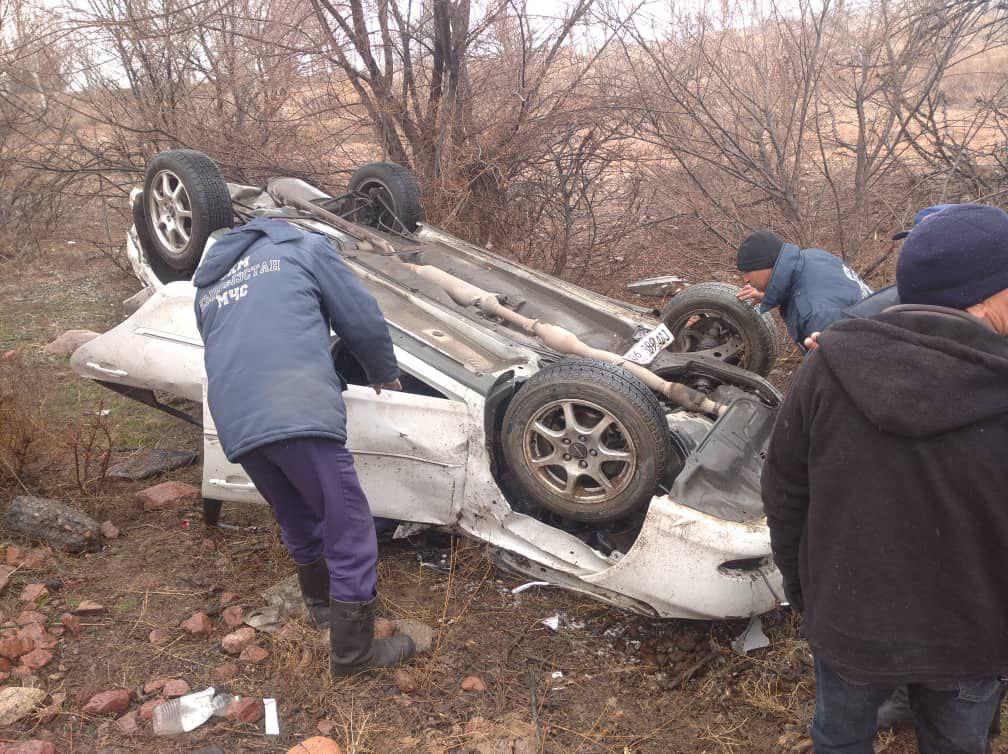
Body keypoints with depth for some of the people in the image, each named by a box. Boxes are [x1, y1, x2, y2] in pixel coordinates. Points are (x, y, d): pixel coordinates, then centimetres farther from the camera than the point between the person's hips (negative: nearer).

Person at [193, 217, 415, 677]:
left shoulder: (207, 284, 31)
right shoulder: (304, 246, 17)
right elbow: (363, 320, 12)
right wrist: (384, 372, 30)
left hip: (235, 427, 6)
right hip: (300, 413, -6)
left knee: (298, 522, 27)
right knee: (349, 531, 5)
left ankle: (321, 603, 45)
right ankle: (354, 652, 13)